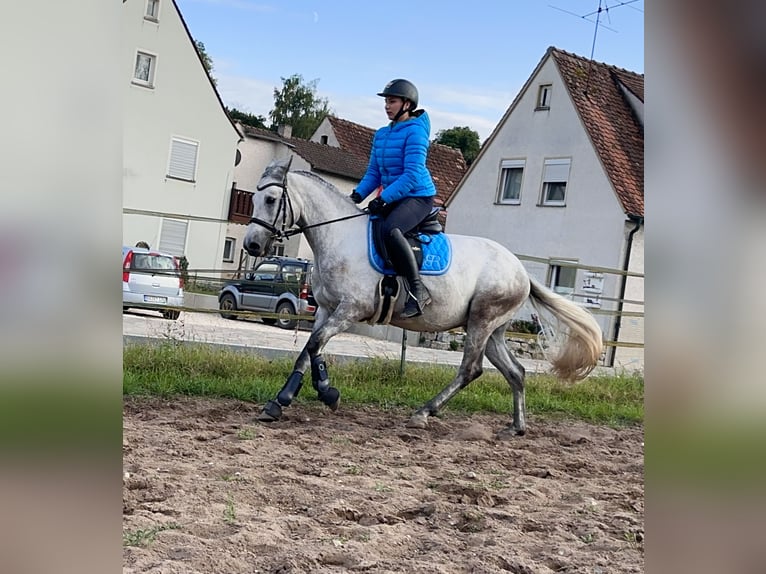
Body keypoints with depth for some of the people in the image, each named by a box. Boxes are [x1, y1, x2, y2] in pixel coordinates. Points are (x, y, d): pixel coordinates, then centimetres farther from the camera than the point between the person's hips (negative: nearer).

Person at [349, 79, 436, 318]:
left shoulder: (415, 132, -11)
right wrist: (357, 195, -2)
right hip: (391, 199, 10)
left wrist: (384, 198, -25)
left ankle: (417, 290, -29)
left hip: (418, 197, -9)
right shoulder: (381, 134, 14)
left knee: (389, 229, -35)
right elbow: (373, 173, 16)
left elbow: (412, 175, -20)